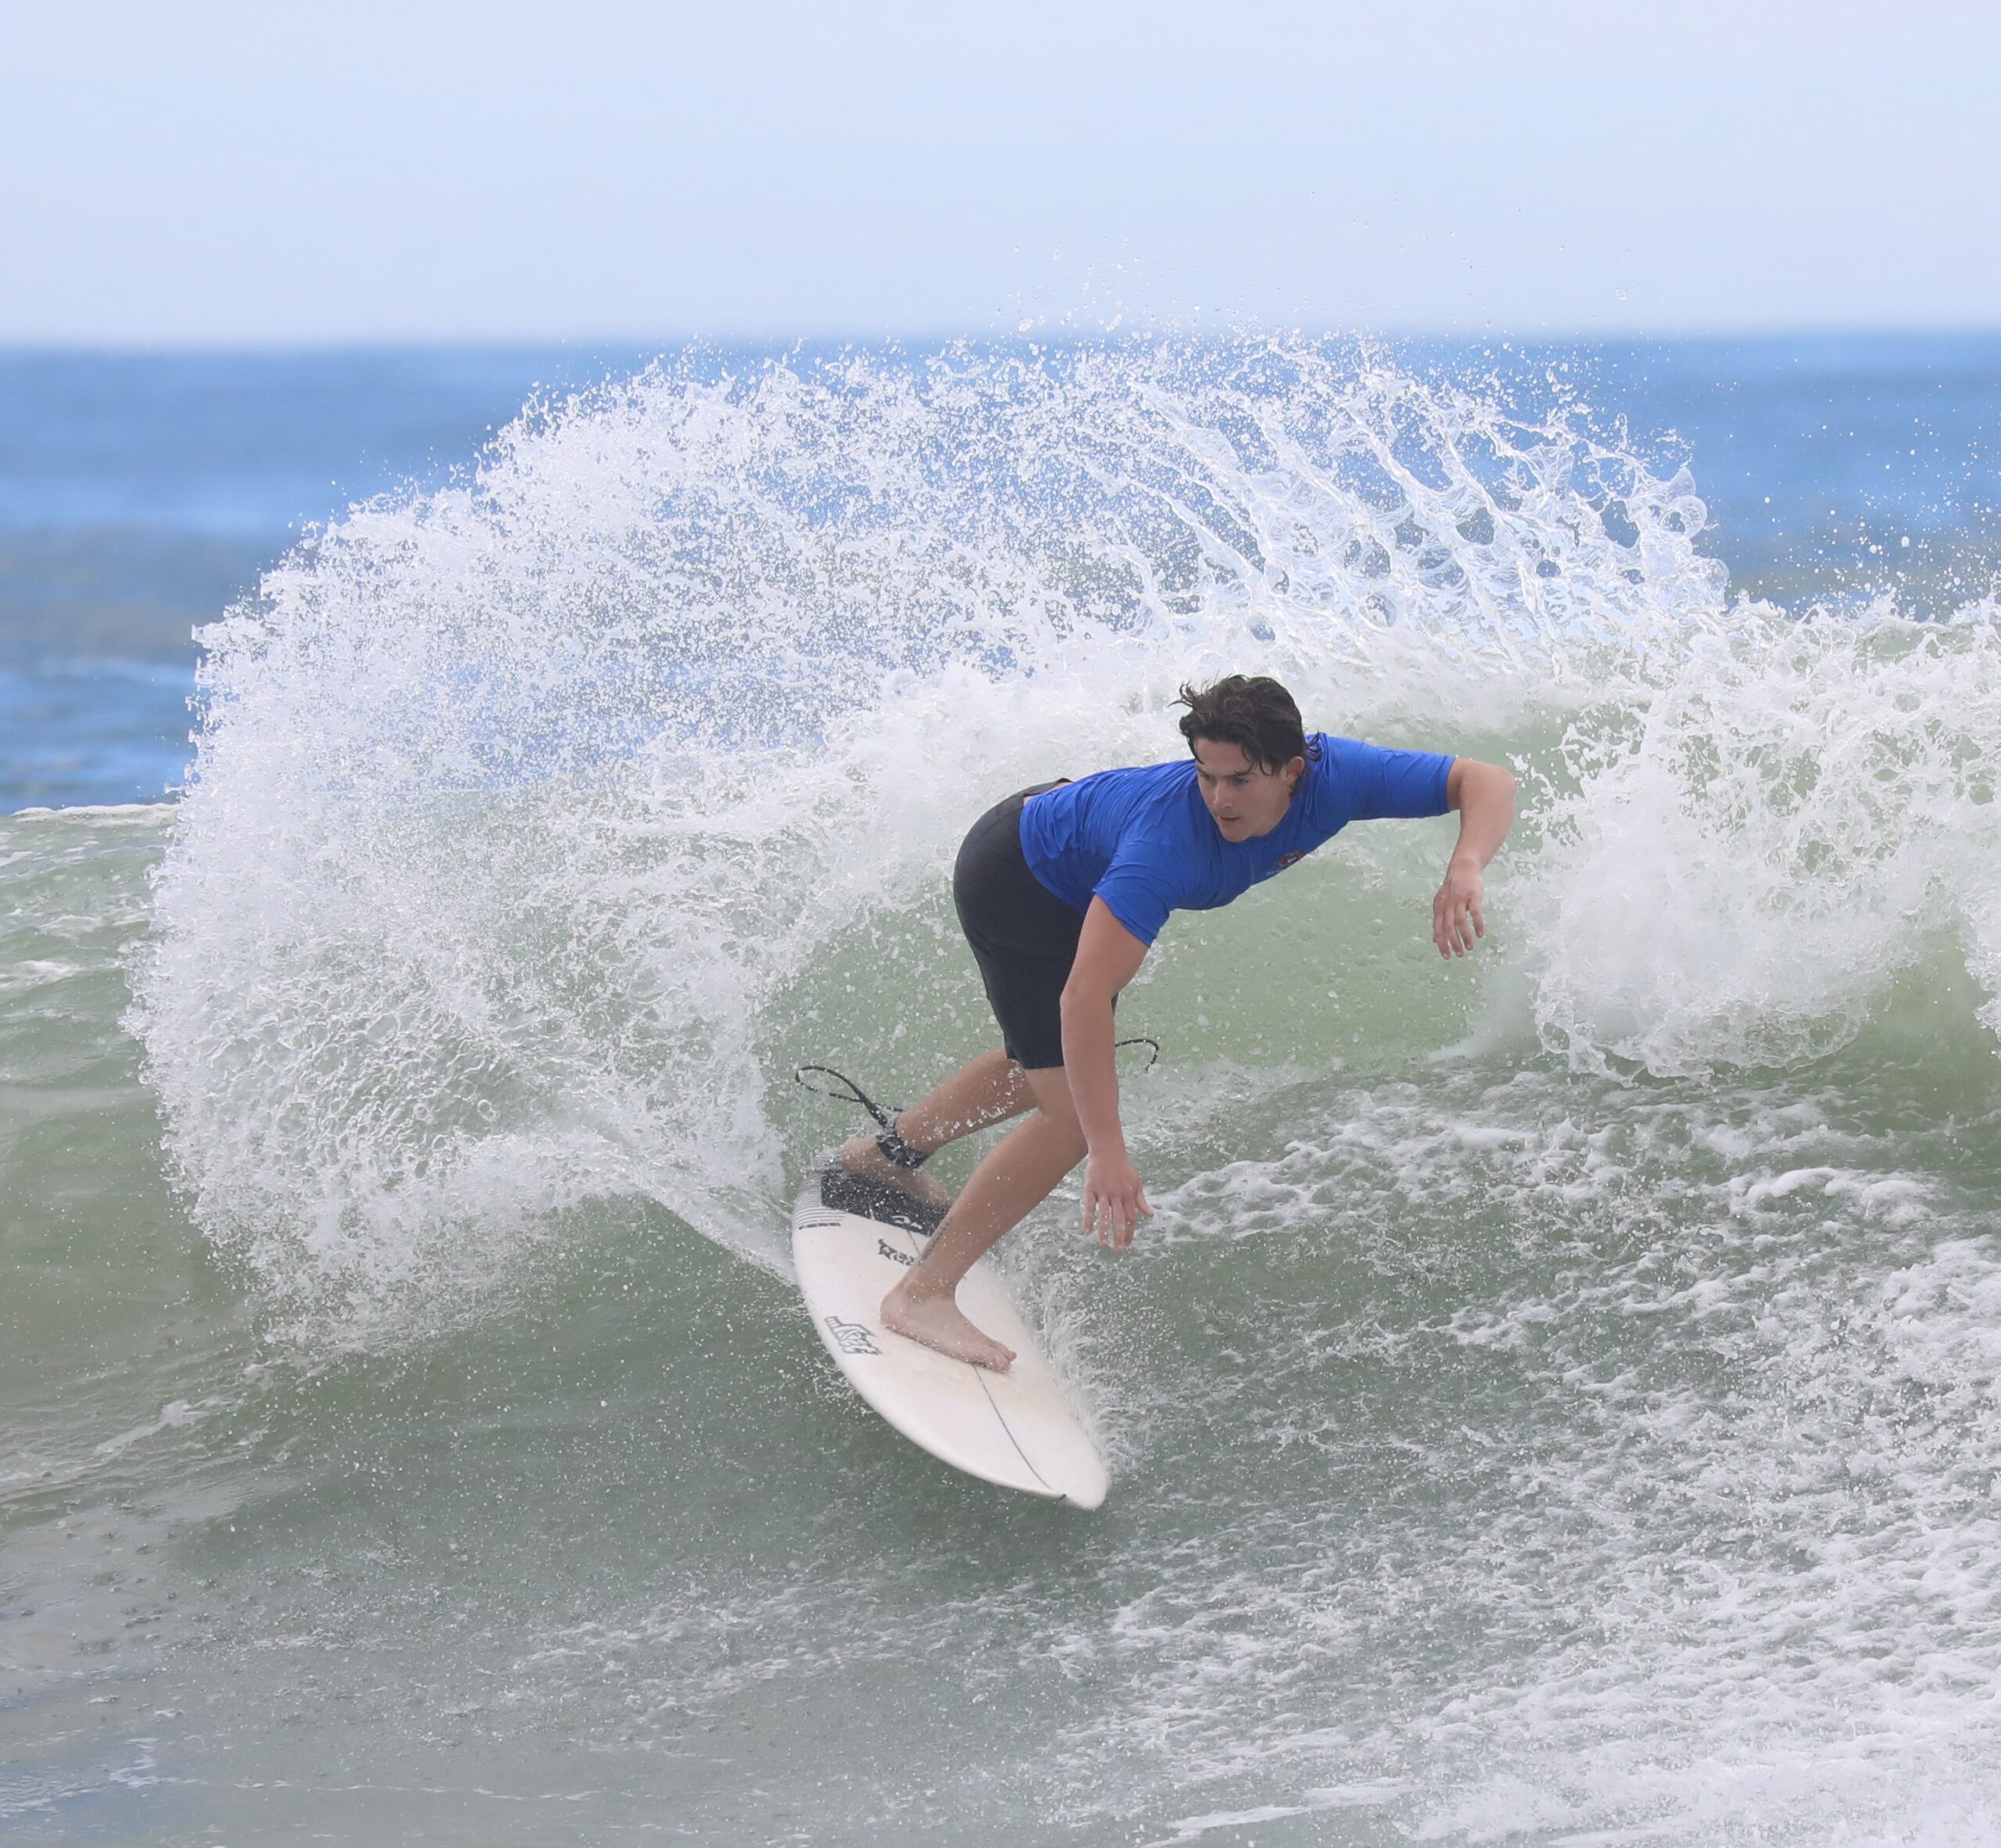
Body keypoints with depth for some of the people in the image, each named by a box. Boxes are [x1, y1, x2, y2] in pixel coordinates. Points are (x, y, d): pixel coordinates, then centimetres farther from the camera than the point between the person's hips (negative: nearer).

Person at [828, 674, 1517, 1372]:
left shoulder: (1334, 777, -28)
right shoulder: (1167, 842, -43)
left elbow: (1488, 784, -23)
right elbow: (1084, 997, -47)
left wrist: (1466, 868, -44)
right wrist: (1107, 1152, -53)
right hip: (1012, 880, -8)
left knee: (1049, 1064, 28)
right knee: (1077, 1110, -16)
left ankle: (883, 1157, 47)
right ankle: (923, 1293, -8)